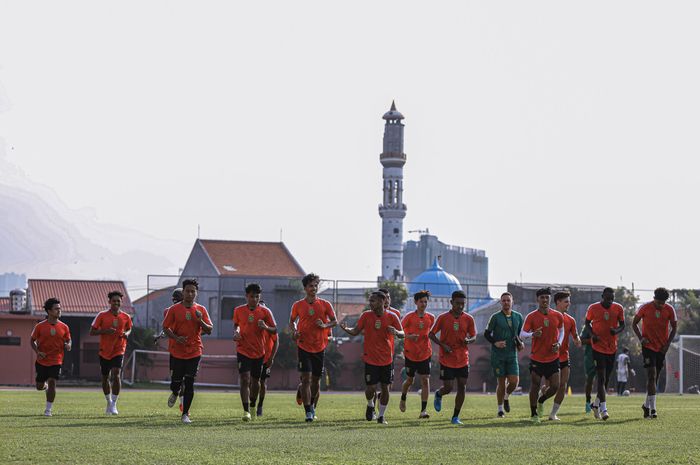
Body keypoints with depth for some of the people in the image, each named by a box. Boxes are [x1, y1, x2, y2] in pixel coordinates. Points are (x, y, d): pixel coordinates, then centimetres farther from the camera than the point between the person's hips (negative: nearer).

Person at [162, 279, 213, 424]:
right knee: (176, 381, 3)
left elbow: (209, 330, 3)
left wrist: (200, 321, -17)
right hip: (177, 351, 0)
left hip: (194, 352, 0)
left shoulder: (201, 310, 3)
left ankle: (185, 414, 4)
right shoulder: (174, 309, -1)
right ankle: (175, 394, 41)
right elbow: (165, 327, 2)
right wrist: (176, 337, -15)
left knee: (189, 383, -4)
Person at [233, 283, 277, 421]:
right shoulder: (238, 311, 1)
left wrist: (266, 327, -22)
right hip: (243, 351, -1)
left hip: (259, 352, 1)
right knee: (245, 380, -13)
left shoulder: (265, 311, -3)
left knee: (255, 381, 13)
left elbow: (275, 330, -1)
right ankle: (246, 411, -16)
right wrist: (236, 333, -3)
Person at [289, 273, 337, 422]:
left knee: (316, 379, 11)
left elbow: (334, 321, 7)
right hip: (304, 347, -2)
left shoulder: (325, 305, 1)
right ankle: (308, 412, -13)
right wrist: (294, 332, -7)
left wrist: (325, 325, -14)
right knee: (306, 378, -12)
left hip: (319, 347, 2)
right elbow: (292, 321, 14)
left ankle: (312, 405, 35)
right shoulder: (298, 305, 1)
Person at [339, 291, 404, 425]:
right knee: (371, 388, -8)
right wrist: (346, 329, -20)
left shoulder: (391, 317, -4)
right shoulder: (366, 315, -2)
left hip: (387, 359, 1)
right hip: (370, 359, -1)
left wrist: (396, 332, -26)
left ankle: (381, 416, 19)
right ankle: (370, 405, 25)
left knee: (385, 388, 3)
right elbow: (356, 331, 2)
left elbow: (402, 334, -2)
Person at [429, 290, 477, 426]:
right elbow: (431, 334, 0)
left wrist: (468, 340, -15)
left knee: (462, 387, -1)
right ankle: (438, 395, 34)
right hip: (447, 359, -2)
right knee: (448, 387, -3)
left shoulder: (468, 319, 1)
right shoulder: (443, 318, -6)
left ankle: (455, 417, 10)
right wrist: (442, 345, -14)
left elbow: (474, 336, 8)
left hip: (463, 360, 2)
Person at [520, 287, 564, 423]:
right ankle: (533, 414, 14)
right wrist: (532, 334, -30)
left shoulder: (557, 316, 2)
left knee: (555, 386, -2)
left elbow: (561, 331, 19)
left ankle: (541, 401, 29)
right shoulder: (531, 316, -6)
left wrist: (558, 343, 1)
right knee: (535, 386, -1)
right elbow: (522, 334, -9)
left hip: (553, 357, 3)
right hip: (536, 358, -2)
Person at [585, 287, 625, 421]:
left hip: (612, 348, 4)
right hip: (598, 347, -4)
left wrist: (617, 330, -16)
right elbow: (587, 322, 9)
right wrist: (592, 334, -8)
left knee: (606, 379, 12)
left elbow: (622, 325, 7)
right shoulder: (593, 308, -6)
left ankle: (597, 403, 30)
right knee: (601, 378, -12)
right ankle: (603, 408, -14)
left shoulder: (618, 308, 0)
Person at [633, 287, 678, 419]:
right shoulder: (645, 308, -9)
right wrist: (641, 338, -11)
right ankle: (652, 409, -18)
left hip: (662, 347, 3)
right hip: (648, 346, -3)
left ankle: (646, 405, 27)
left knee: (655, 377, 11)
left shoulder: (669, 310, -4)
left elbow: (674, 327, 6)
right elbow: (634, 323, 2)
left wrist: (668, 343, -4)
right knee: (652, 375, -14)